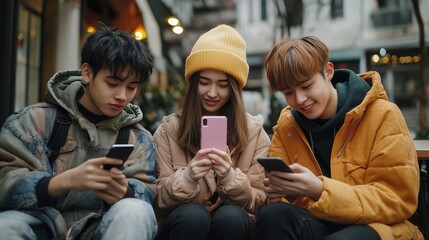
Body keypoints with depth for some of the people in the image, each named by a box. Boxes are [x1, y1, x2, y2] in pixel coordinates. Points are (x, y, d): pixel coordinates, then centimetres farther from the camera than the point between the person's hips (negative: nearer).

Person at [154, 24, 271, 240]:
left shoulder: (254, 131, -1)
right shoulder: (168, 129, -2)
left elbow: (259, 203, -4)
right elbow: (160, 200, -4)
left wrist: (230, 177, -25)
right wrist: (187, 177, -26)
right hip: (182, 222, 0)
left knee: (231, 216, -32)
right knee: (192, 214, -32)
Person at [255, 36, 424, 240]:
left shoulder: (383, 115, -8)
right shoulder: (286, 124, 5)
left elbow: (397, 201, -13)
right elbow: (276, 182, 8)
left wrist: (320, 190, -26)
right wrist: (277, 192, -19)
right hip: (315, 222, 4)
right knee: (272, 216, -29)